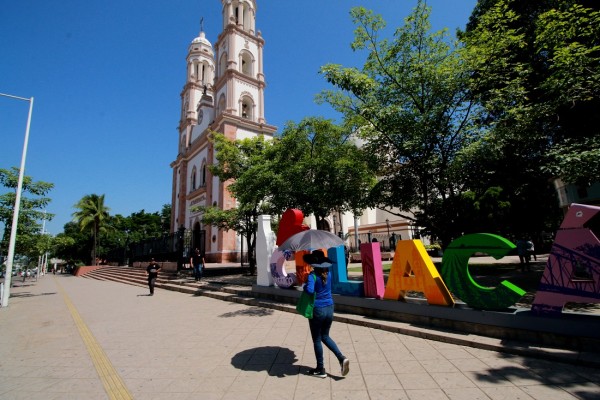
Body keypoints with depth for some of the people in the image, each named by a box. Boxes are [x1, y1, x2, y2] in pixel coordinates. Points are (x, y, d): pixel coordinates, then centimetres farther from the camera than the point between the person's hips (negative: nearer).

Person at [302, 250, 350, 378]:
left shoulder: (312, 275, -17)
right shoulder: (328, 273, 2)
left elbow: (310, 290, -34)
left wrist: (304, 287, -12)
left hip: (317, 310, -6)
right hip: (329, 308, 6)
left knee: (317, 340, 12)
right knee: (325, 336, 23)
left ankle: (320, 369, 23)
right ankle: (342, 358, 9)